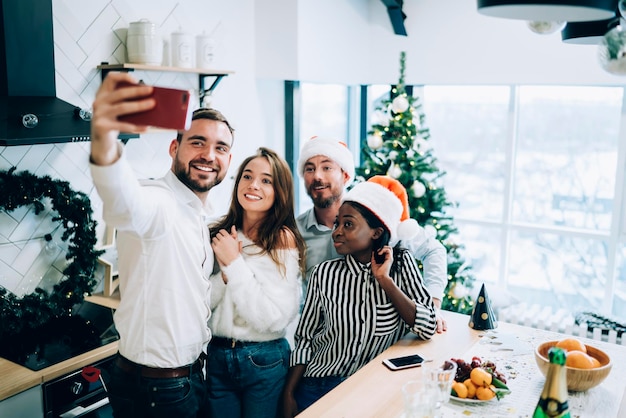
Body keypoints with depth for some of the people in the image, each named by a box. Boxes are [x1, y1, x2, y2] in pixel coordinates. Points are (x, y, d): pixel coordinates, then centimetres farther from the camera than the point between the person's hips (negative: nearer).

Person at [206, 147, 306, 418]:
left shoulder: (284, 239, -12)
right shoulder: (218, 234, 0)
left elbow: (275, 319, -19)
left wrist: (235, 263, -20)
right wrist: (225, 270, -20)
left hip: (265, 362, -3)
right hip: (216, 356, 4)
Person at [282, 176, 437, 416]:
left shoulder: (402, 264, -6)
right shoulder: (324, 274, -7)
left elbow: (427, 330, -14)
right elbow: (305, 338, -1)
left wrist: (384, 279, -16)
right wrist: (289, 394, -9)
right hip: (320, 387, 0)